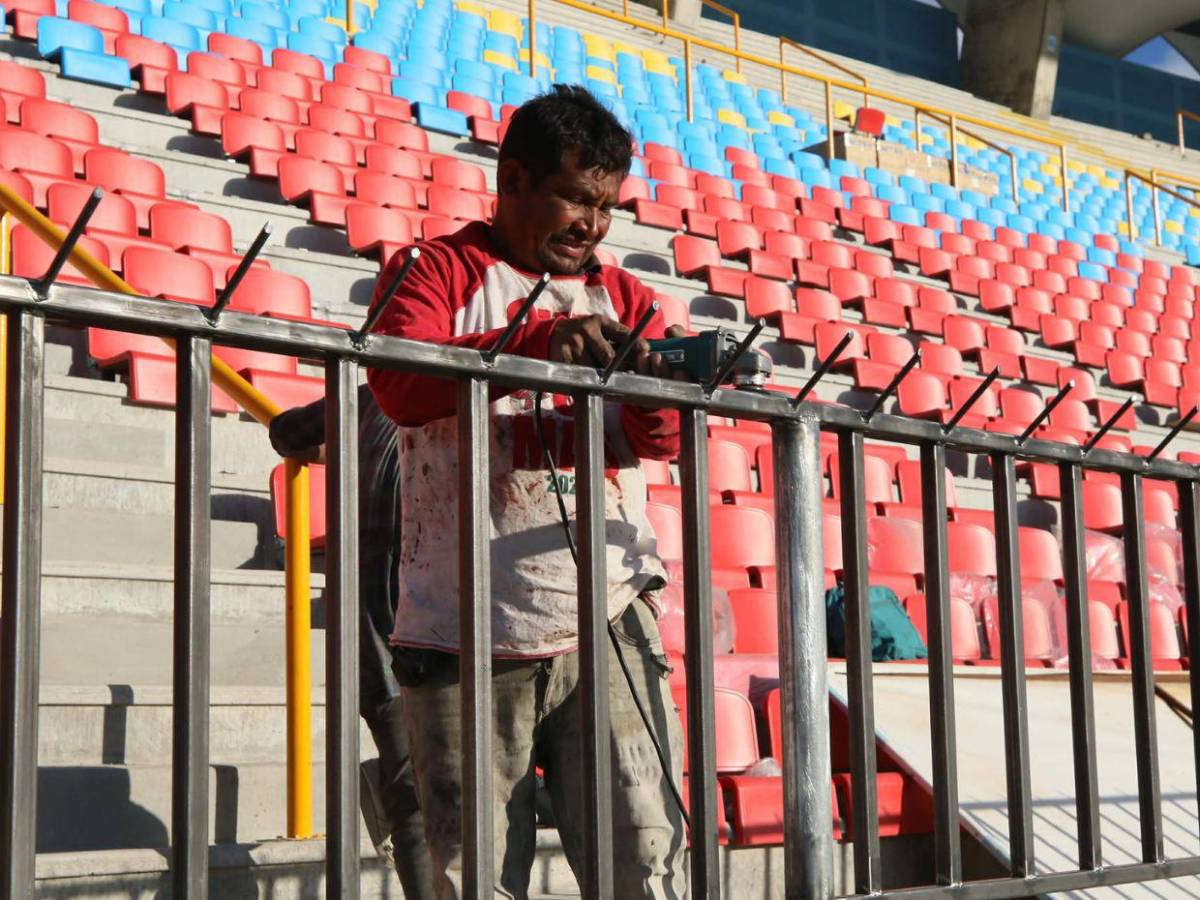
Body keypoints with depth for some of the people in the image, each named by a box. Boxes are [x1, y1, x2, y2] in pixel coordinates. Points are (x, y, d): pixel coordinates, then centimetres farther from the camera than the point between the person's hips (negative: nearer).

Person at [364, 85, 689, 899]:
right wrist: (539, 344, -26)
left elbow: (663, 441, 6)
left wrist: (658, 389, -18)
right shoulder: (442, 270, 6)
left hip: (607, 623, 2)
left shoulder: (622, 297, 17)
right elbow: (398, 382, -14)